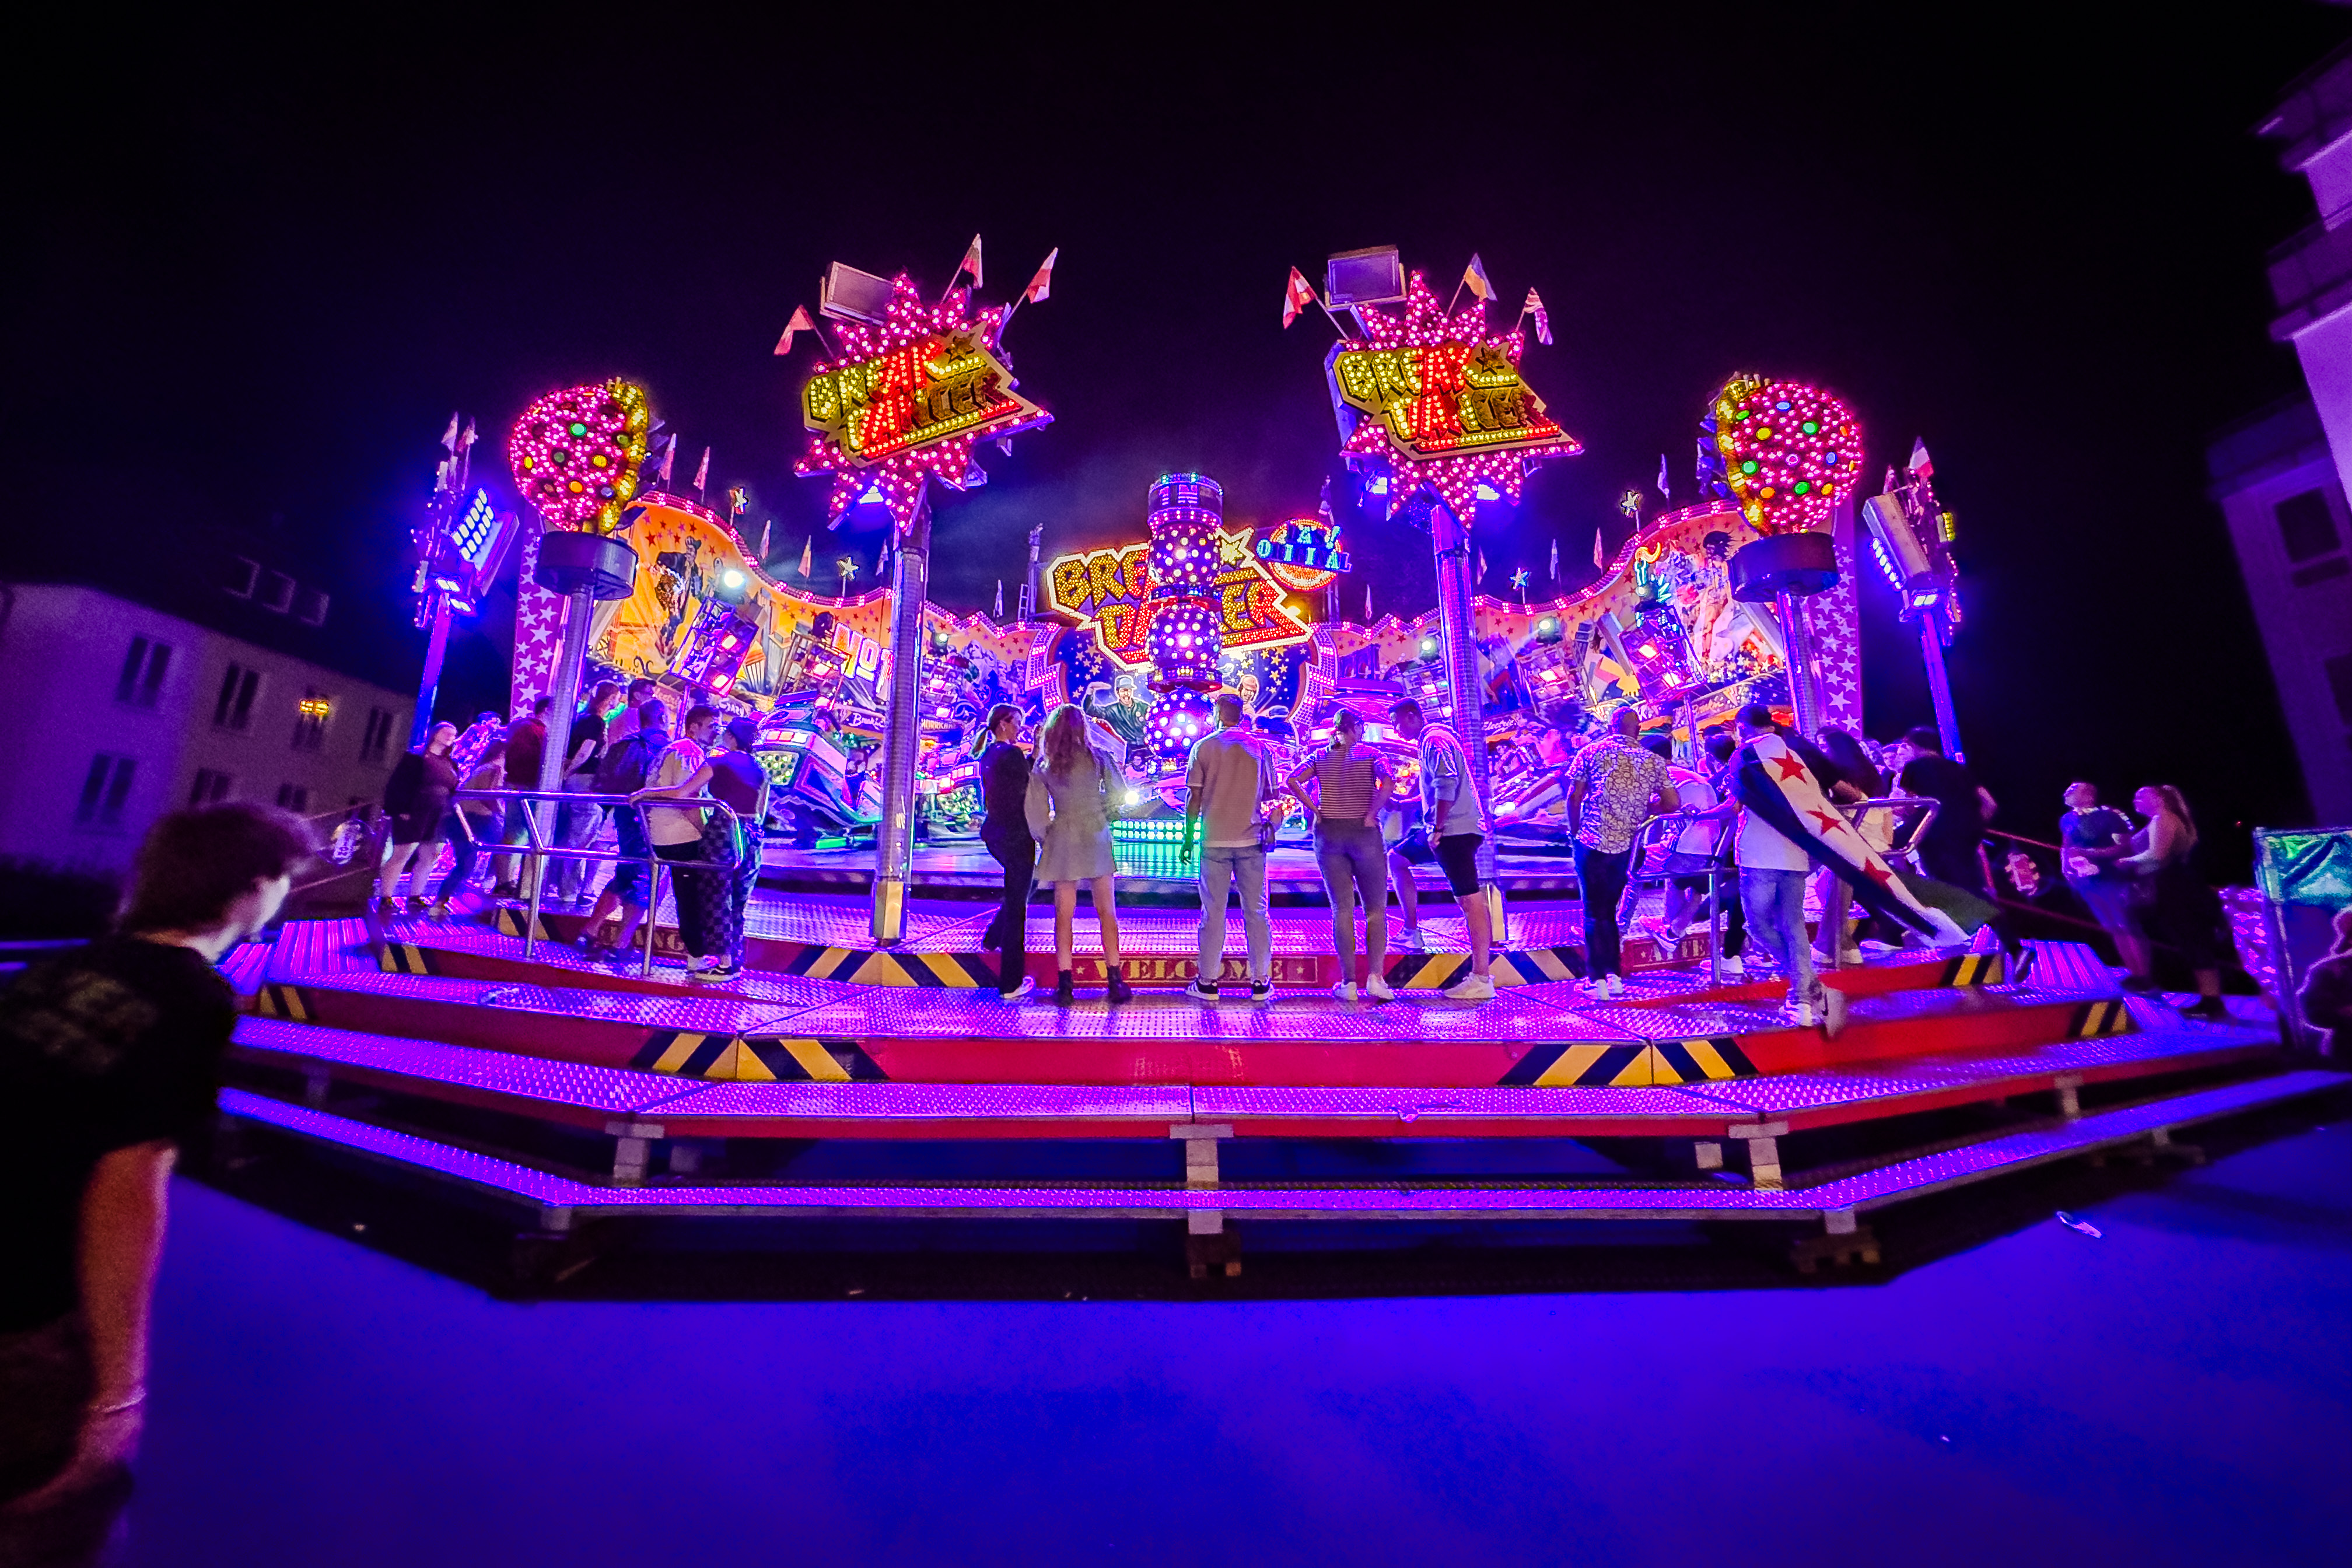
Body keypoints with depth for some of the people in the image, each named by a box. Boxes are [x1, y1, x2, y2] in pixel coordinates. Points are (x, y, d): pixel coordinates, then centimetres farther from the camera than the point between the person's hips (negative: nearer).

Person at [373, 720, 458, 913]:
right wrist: (400, 810, -16)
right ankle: (385, 899, 8)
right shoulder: (416, 757, -5)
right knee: (400, 857, -2)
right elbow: (397, 784, -9)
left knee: (429, 859, 10)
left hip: (436, 822, 6)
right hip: (413, 817, -6)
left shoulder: (450, 765, 15)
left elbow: (453, 792, 16)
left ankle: (415, 897, 22)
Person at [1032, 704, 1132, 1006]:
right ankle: (1115, 980, 6)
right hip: (1096, 839, 0)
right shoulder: (1096, 758, 0)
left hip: (1062, 841, 1)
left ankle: (1065, 984, 5)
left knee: (1064, 914, 5)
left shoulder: (1043, 766, 2)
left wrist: (1044, 839, 14)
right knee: (1106, 911, 5)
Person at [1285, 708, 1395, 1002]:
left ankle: (1348, 982, 5)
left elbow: (1291, 781, -6)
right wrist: (1371, 814, -11)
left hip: (1329, 834, 2)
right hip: (1365, 834, -2)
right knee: (1376, 909, 8)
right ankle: (1375, 976, -2)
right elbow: (1388, 782, -16)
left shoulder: (1320, 757, 9)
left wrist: (1315, 810, -2)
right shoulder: (1370, 754, 3)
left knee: (1342, 909, 6)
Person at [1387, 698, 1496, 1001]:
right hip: (1453, 829, 11)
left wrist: (1437, 829, -20)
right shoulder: (1431, 739, 21)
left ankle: (1481, 981, -7)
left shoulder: (1433, 740, -11)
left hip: (1454, 829, -11)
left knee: (1470, 901, -9)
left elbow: (1447, 784, -24)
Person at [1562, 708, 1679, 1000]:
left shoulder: (1591, 752, 1)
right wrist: (1643, 806, 21)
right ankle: (1615, 976, 20)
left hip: (1592, 842, -3)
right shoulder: (1653, 761, 7)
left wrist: (1575, 831, 9)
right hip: (1625, 845, 3)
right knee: (1608, 910, 17)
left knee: (1595, 912, 3)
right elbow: (1673, 803, 4)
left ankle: (1599, 981, 3)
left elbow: (1574, 798, -3)